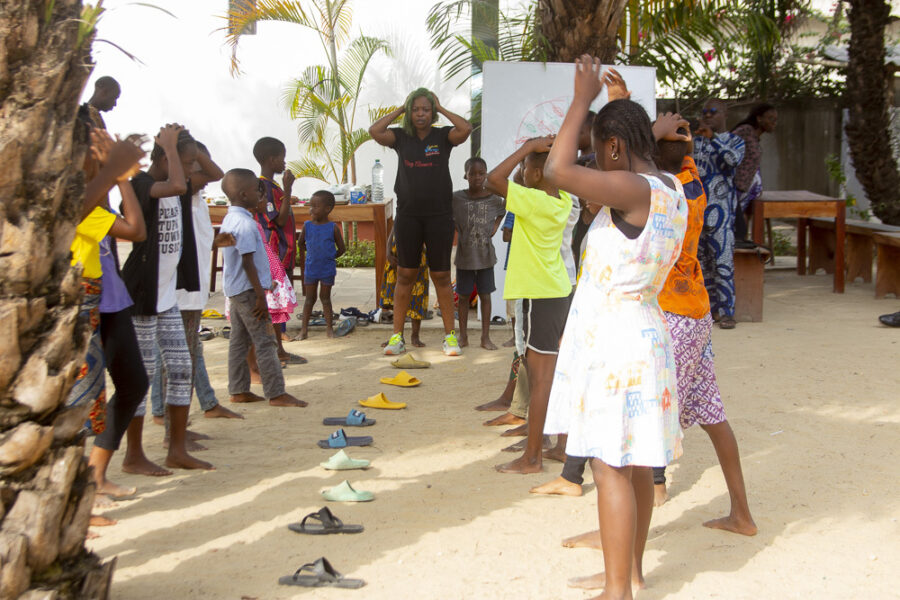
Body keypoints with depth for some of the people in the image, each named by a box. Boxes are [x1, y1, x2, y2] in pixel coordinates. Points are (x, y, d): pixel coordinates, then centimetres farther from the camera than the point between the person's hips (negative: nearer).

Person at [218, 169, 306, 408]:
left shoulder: (229, 219, 11)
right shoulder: (245, 223, -19)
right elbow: (248, 262, -21)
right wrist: (260, 296, -19)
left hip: (234, 289, 10)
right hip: (247, 289, -10)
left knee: (239, 340, 12)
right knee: (265, 341, -7)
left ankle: (239, 391, 17)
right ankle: (276, 393, -5)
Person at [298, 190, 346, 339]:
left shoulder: (333, 228, -9)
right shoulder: (307, 226, -3)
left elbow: (342, 249, -1)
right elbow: (301, 243, 12)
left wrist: (328, 257, 0)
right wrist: (313, 253, 8)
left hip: (327, 269, -2)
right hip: (310, 269, 2)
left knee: (325, 298, 7)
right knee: (310, 299, 8)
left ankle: (329, 328, 15)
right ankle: (304, 328, 12)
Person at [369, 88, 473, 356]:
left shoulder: (443, 135, 1)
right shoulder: (401, 137, 5)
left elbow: (466, 129, -17)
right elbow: (375, 131, -10)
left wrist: (441, 108, -6)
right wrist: (400, 110, -2)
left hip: (439, 215, -1)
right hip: (408, 215, 1)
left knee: (441, 276, 3)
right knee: (405, 275, 4)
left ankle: (450, 335, 10)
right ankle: (397, 336, 7)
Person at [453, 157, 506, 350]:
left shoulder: (494, 199, -3)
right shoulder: (457, 198, -8)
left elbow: (502, 212, 17)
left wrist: (495, 227, 4)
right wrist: (458, 231, -5)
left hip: (486, 256, 1)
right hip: (464, 256, -1)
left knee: (485, 296, 6)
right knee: (463, 296, 8)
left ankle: (486, 337, 12)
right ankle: (463, 336, 18)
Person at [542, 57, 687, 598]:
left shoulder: (634, 190, -19)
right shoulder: (669, 191, 9)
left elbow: (559, 171, -27)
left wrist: (583, 99, -16)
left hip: (616, 344, -10)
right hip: (639, 336, 10)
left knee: (611, 467, -6)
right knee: (634, 464, 17)